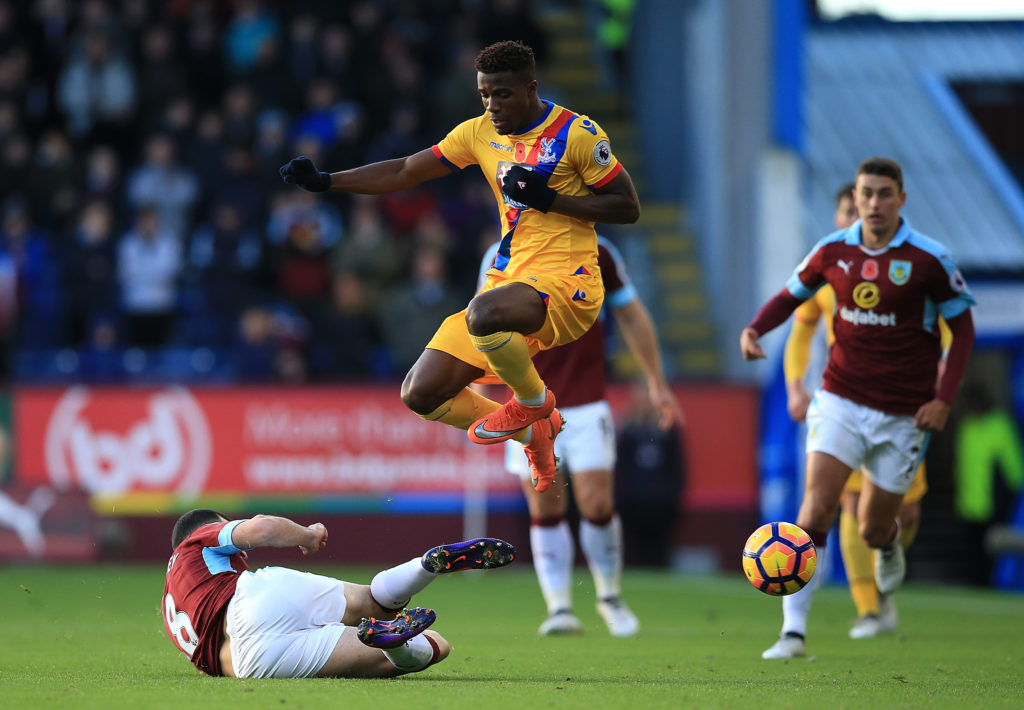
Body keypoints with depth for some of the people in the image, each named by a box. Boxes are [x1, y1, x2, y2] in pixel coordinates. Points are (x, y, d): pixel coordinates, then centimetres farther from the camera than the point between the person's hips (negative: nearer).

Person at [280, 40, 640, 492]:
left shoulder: (576, 133, -7)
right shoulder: (479, 133, 10)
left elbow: (628, 207, -6)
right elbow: (404, 172, 14)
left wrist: (549, 199, -15)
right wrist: (325, 182, 5)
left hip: (565, 285, -7)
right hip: (506, 282, 7)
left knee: (484, 314, -39)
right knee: (421, 395, -2)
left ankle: (534, 402, -8)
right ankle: (533, 432, 20)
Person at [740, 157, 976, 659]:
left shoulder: (928, 258, -9)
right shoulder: (834, 250, -1)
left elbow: (962, 326, -1)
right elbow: (790, 295, 14)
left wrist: (944, 399, -10)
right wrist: (754, 329, -7)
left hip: (902, 416, -1)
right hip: (841, 401, 1)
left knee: (872, 531, 7)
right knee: (815, 509, -16)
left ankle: (889, 543, 47)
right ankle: (793, 631, -17)